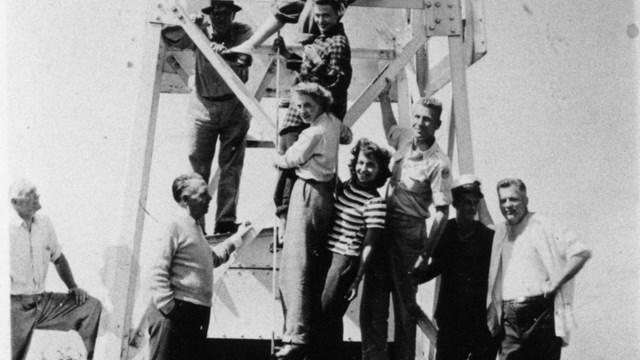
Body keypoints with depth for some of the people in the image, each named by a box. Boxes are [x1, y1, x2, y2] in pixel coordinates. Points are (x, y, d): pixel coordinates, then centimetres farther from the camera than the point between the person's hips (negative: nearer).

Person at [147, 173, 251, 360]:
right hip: (177, 311, -9)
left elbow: (212, 258, 36)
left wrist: (237, 238, 37)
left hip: (197, 314, 9)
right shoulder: (175, 226, -10)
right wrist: (168, 308, -21)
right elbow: (158, 272, -17)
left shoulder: (195, 228, 19)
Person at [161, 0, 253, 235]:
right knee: (197, 166, -2)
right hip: (203, 108, 0)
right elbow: (169, 38, -7)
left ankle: (226, 221, 3)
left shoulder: (243, 32, -1)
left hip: (234, 108, 0)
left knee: (231, 166, 0)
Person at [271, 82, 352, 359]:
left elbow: (288, 161, -3)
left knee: (296, 266, -14)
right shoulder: (334, 123, 10)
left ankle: (296, 337, -22)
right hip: (326, 193, 9)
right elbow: (347, 137, 34)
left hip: (308, 193, -9)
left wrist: (275, 157, 18)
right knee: (314, 264, 16)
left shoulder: (313, 133, -14)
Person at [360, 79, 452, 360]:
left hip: (409, 232, -6)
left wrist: (426, 253, -19)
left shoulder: (438, 163, -15)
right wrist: (384, 97, 22)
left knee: (404, 300, 1)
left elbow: (442, 212, -16)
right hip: (384, 224, 6)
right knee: (373, 297, 5)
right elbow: (390, 127, 31)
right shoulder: (405, 139, 4)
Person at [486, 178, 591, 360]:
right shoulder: (501, 231, 14)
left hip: (540, 313, -5)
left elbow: (582, 253, -10)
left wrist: (554, 284, -12)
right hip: (510, 317, 5)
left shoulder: (542, 227, -4)